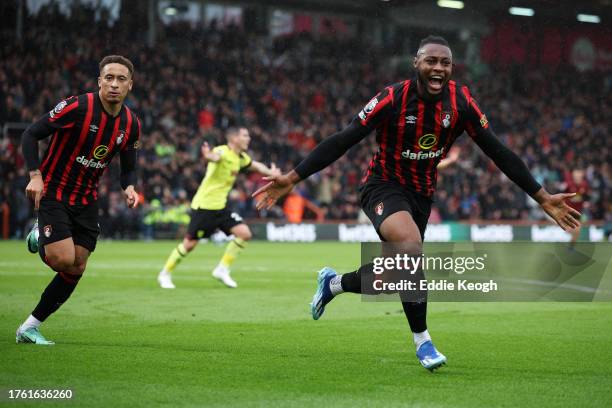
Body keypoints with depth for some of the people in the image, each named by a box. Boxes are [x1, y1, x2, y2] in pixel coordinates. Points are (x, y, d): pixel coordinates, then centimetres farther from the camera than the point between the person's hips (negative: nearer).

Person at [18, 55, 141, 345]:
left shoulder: (131, 124, -2)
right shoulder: (78, 107, -20)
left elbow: (128, 168, 10)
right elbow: (30, 135, -14)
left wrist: (129, 188, -12)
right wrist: (35, 175, -25)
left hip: (87, 201, 6)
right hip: (53, 192, -6)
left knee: (76, 269, 2)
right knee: (63, 260, -20)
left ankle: (29, 328, 16)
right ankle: (40, 238, 16)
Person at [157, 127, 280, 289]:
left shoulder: (241, 158, 8)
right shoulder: (223, 151, -19)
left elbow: (255, 165, 28)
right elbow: (216, 157, -44)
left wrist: (270, 172, 10)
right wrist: (209, 155, -69)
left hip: (220, 206, 8)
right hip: (204, 205, -8)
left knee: (244, 233, -7)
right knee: (189, 244, -4)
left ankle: (222, 269, 4)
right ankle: (165, 274, 16)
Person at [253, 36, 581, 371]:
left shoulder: (460, 101, -10)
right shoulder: (393, 98, -21)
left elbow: (498, 152, -3)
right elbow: (342, 141, -19)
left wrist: (543, 198, -5)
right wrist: (292, 178, -25)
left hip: (421, 193, 5)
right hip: (384, 186, -5)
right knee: (411, 246, -32)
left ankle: (332, 283, 42)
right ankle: (422, 340, -18)